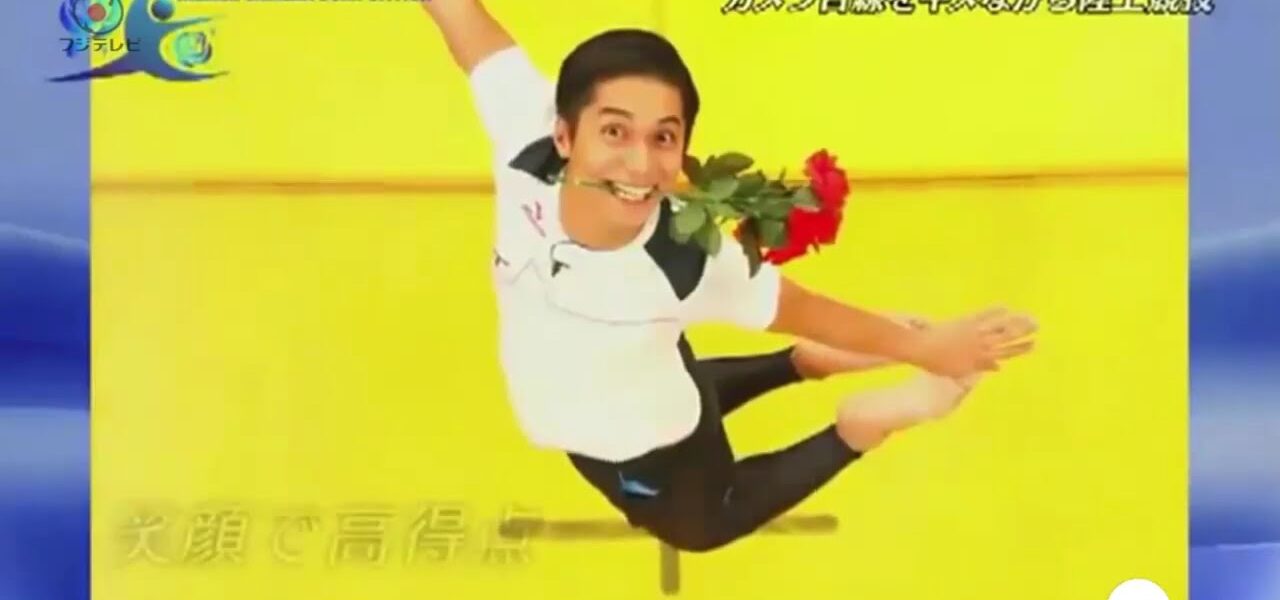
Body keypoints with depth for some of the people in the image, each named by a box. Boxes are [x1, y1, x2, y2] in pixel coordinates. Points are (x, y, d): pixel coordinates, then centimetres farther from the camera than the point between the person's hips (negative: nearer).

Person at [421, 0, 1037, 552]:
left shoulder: (690, 262, -41)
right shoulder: (527, 148, -36)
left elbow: (804, 312, -24)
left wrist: (926, 346, -14)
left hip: (642, 451, -4)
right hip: (574, 418, 4)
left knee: (704, 523, 30)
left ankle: (860, 428, 37)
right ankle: (801, 364, 49)